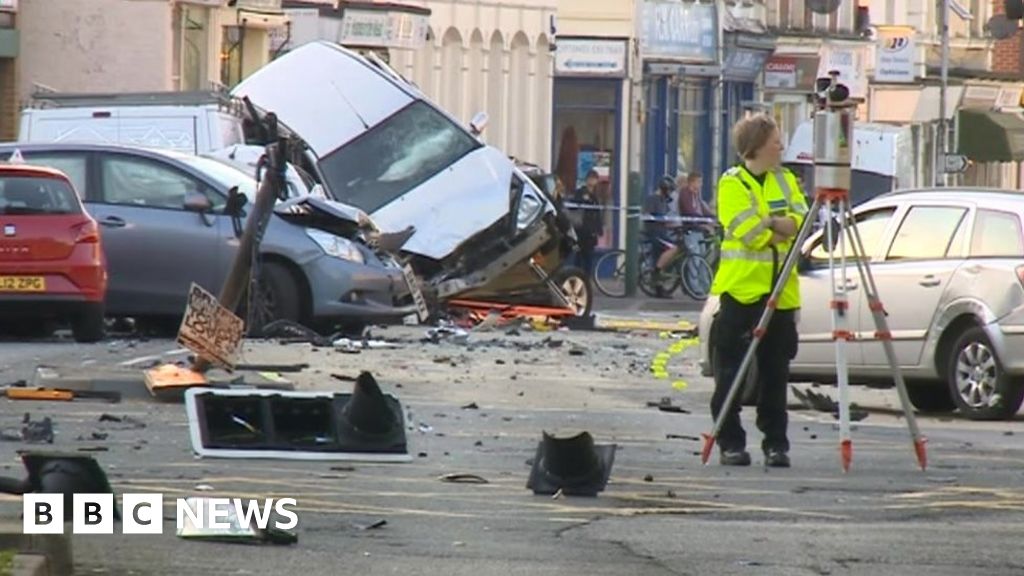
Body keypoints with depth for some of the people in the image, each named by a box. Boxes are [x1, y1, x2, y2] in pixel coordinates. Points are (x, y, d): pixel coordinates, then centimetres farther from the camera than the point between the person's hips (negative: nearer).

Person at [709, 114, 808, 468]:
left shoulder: (786, 181, 14)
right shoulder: (732, 183, -2)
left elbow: (801, 223, 1)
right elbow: (747, 231, -14)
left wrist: (770, 222, -13)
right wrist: (782, 228, -6)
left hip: (780, 291, 5)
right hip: (741, 288, -5)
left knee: (775, 373, 5)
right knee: (731, 372, -2)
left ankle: (776, 444, 9)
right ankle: (730, 443, 2)